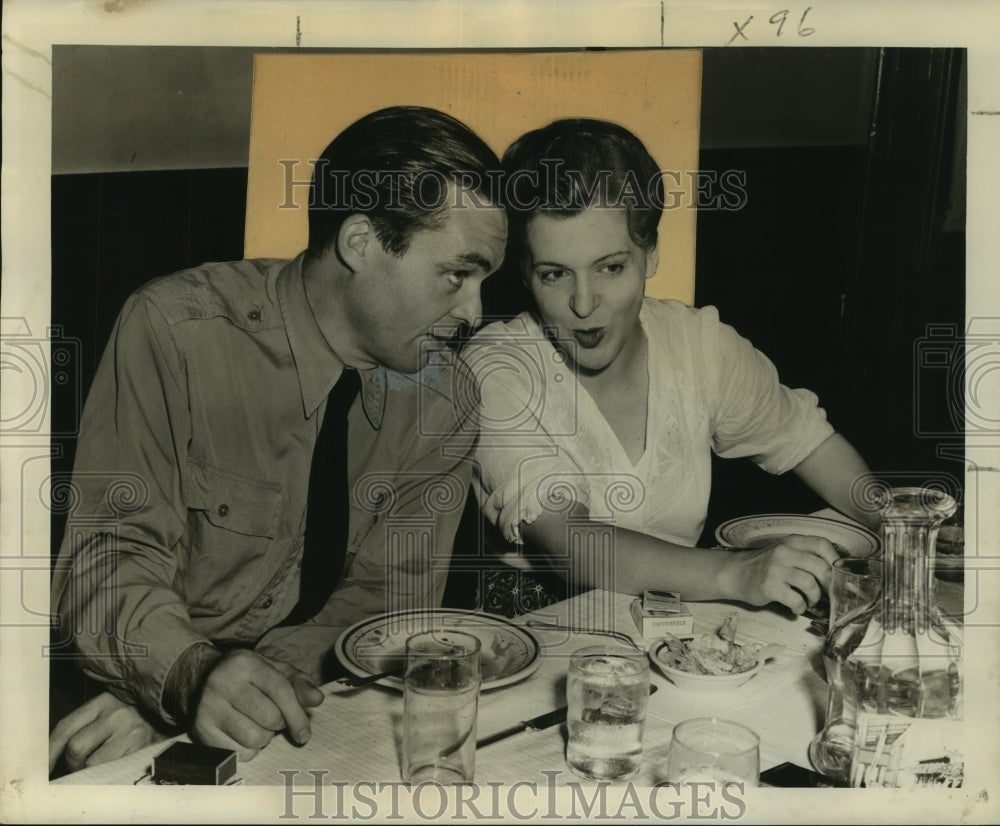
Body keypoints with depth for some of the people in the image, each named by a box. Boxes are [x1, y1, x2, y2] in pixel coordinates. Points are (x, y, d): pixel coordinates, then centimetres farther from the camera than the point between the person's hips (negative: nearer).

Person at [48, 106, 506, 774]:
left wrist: (270, 679, -22)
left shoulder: (445, 389, -4)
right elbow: (112, 558, -14)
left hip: (312, 718, 3)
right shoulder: (175, 329, -14)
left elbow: (389, 593, -5)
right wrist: (191, 674, -33)